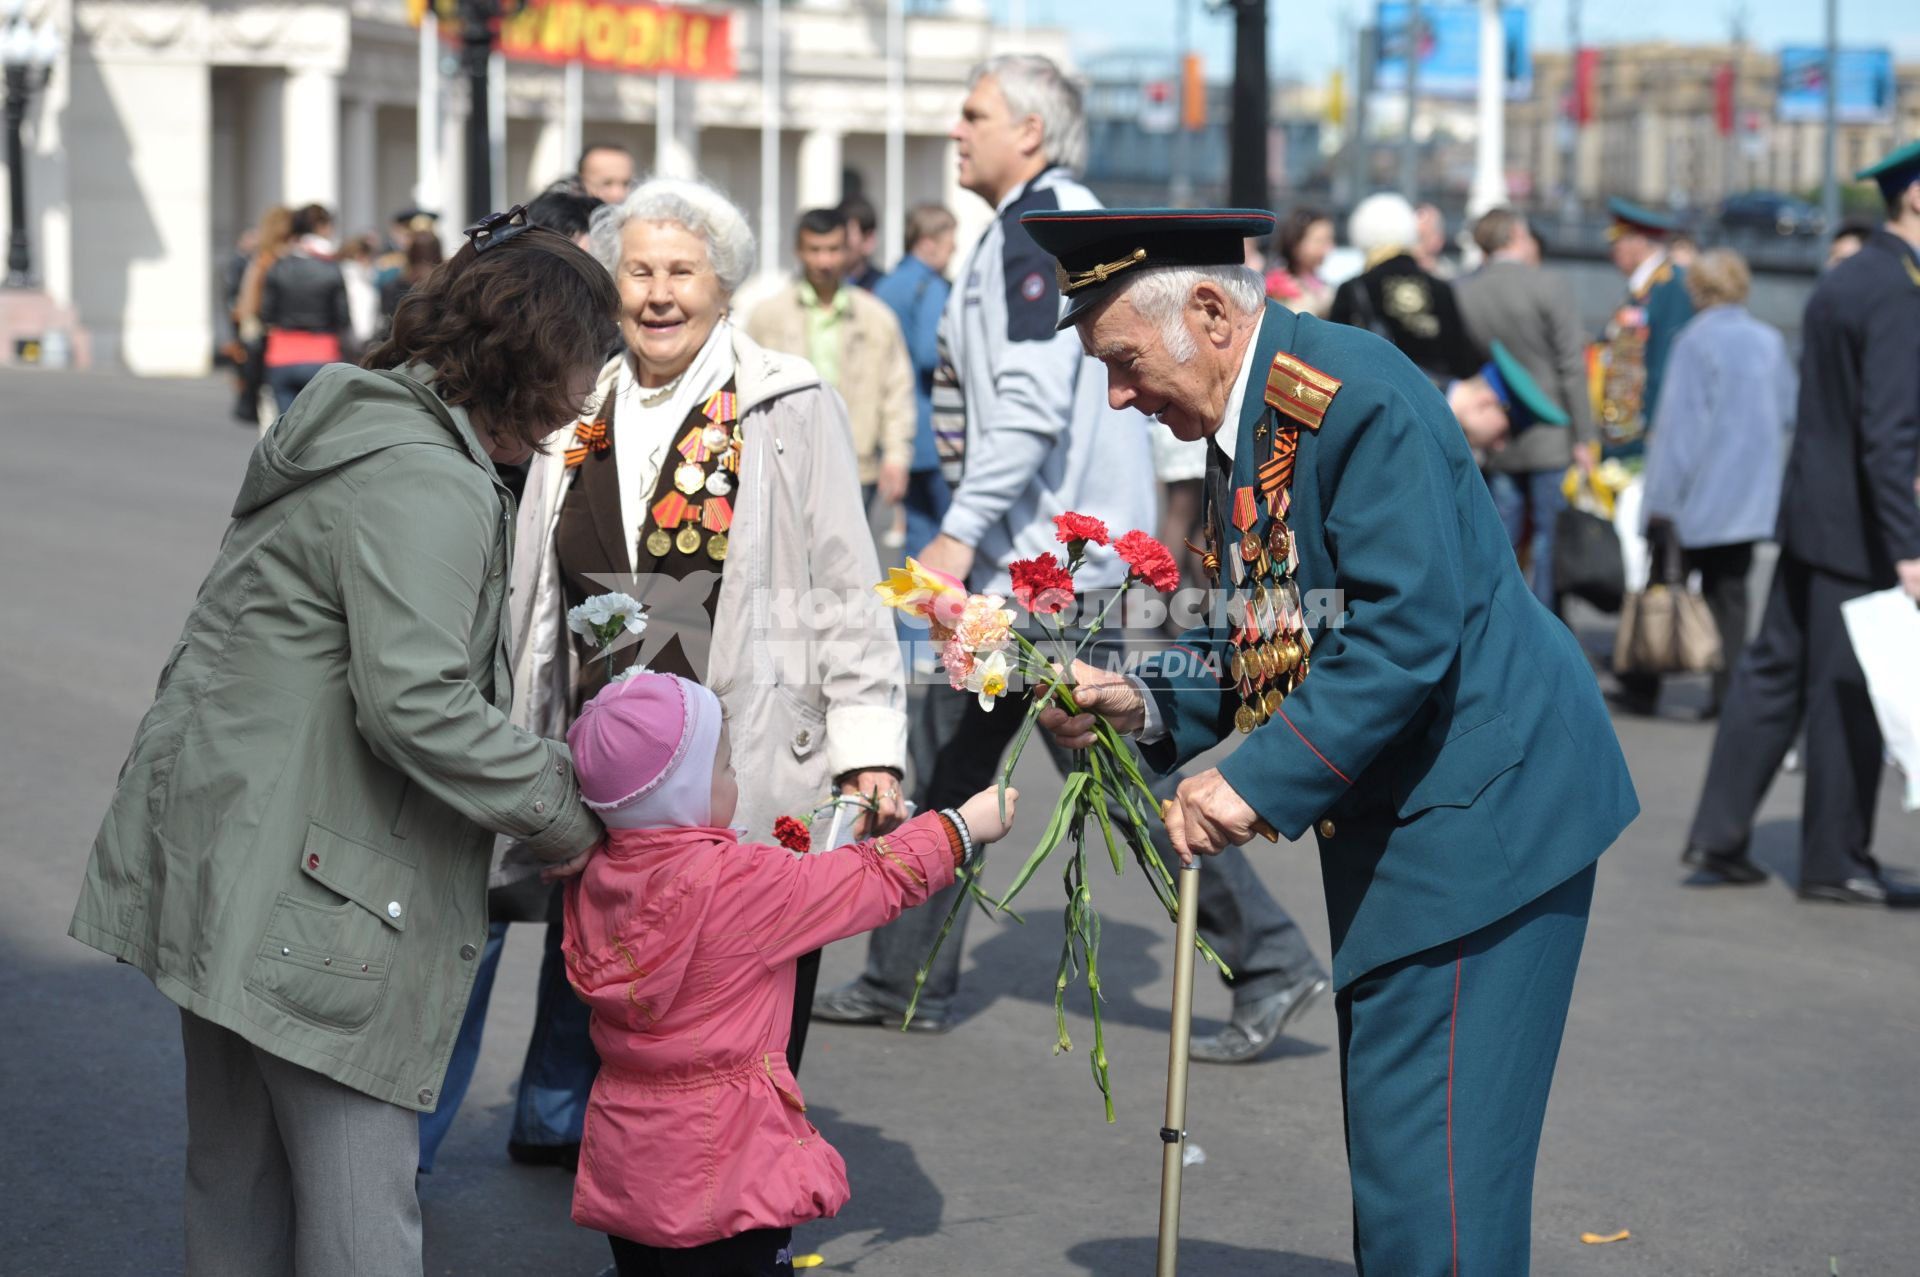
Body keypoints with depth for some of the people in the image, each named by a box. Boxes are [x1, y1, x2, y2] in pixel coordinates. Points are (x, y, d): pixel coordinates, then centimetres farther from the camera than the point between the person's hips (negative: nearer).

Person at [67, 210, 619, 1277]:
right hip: (303, 882, -11)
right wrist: (559, 812, -14)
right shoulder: (427, 486, -17)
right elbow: (415, 703, -25)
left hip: (223, 853, 11)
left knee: (236, 1171, 19)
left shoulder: (362, 431, 17)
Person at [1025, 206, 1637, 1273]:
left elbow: (1407, 635, -24)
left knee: (1427, 1166, -11)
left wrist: (1261, 782, -24)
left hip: (1476, 809, -10)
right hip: (1396, 823, 10)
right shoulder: (1243, 422, 12)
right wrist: (1143, 704, 2)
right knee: (1389, 1152, 15)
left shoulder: (1357, 397, -18)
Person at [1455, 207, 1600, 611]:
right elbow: (1572, 368, -10)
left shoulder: (1461, 292, 2)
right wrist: (1585, 437, -6)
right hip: (1550, 441, -4)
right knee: (1549, 543, 2)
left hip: (1491, 440, 4)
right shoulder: (1549, 288, -9)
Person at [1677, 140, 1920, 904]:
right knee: (1850, 693, 0)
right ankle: (1835, 862, 10)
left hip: (1808, 507, 9)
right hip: (1857, 525, -9)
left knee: (1774, 670, 13)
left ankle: (1718, 836, 17)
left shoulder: (1840, 282, 12)